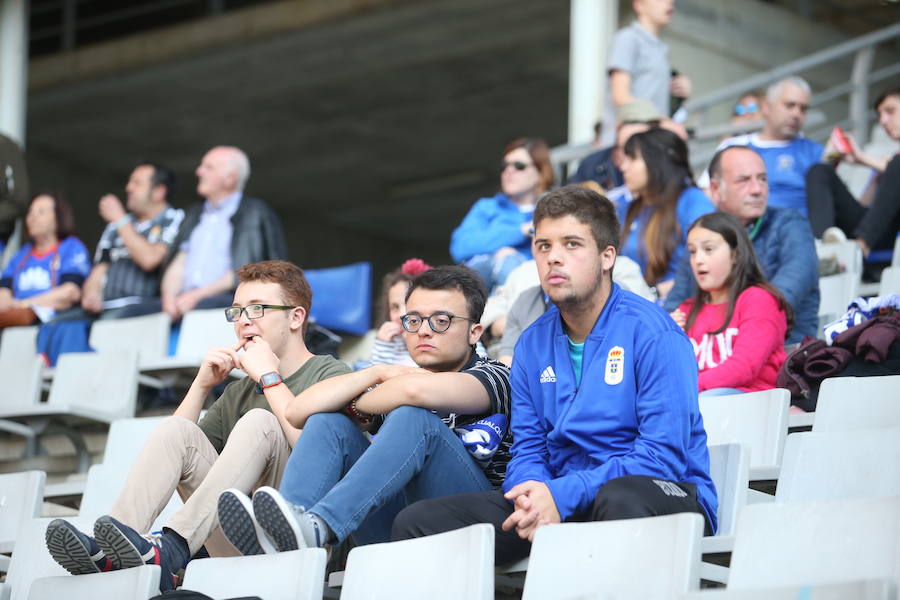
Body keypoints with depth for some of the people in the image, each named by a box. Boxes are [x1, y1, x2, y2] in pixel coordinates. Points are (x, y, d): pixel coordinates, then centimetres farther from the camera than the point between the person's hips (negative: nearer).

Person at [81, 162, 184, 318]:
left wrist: (120, 220, -2)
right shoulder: (115, 227, 24)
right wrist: (91, 294, -2)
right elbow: (98, 272, 21)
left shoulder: (174, 220, 5)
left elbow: (149, 259, -11)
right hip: (104, 310, 6)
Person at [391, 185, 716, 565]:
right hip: (562, 502, 6)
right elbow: (527, 450, 12)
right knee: (416, 522, -10)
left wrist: (563, 495, -22)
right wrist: (533, 493, -15)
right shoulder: (532, 345, 13)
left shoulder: (653, 333, -8)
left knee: (621, 497, -44)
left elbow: (665, 454, -16)